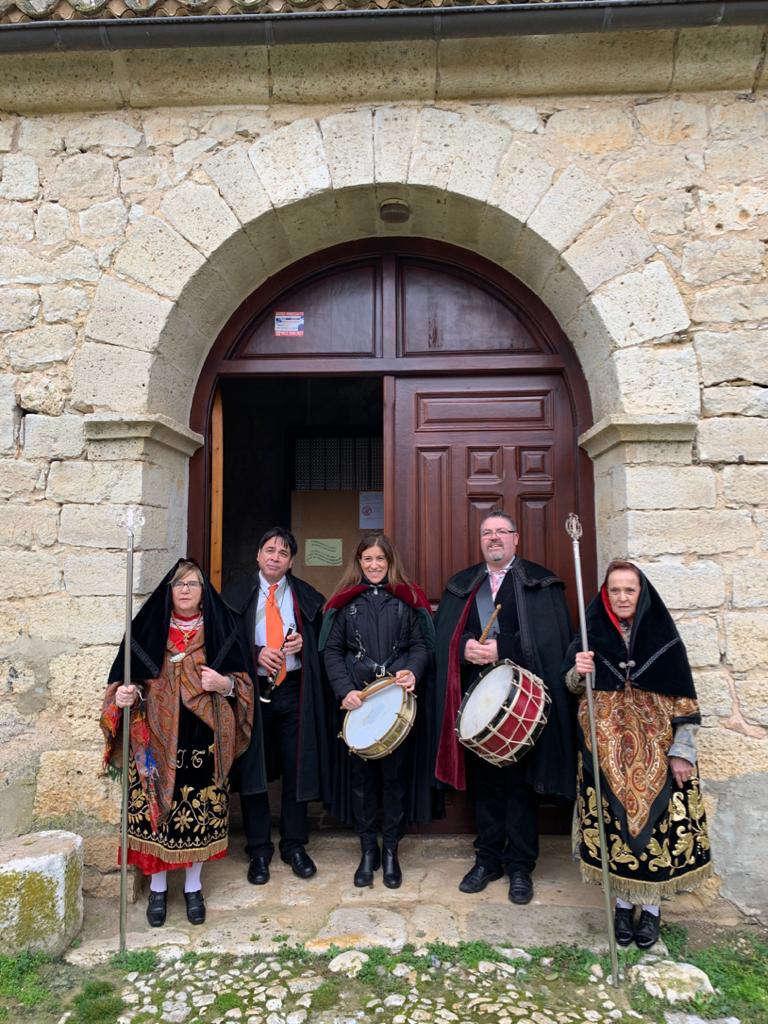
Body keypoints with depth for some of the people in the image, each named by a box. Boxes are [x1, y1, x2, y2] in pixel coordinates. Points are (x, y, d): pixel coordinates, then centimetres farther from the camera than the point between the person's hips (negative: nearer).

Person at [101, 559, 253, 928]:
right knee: (156, 811, 6)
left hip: (204, 740, 0)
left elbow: (242, 680, 4)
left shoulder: (220, 628, 2)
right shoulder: (148, 626, 1)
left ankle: (193, 887, 28)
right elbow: (125, 677, 3)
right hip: (157, 739, 0)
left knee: (201, 812, 7)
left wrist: (224, 683, -16)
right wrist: (124, 694, -18)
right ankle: (157, 888, 28)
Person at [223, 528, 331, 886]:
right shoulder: (236, 595, 3)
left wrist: (303, 644, -10)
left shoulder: (307, 597, 6)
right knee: (253, 771, 7)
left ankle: (294, 845, 25)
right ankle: (259, 850, 22)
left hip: (293, 690, 1)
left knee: (297, 770, 8)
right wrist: (256, 654, -15)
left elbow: (321, 643, 11)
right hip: (252, 691, -1)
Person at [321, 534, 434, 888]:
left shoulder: (408, 598, 7)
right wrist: (344, 690, -10)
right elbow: (332, 650, 4)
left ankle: (390, 851, 21)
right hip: (357, 700, 1)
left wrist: (412, 671, -16)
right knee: (361, 774, 7)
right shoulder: (345, 601, 8)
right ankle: (368, 850, 22)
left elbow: (421, 644, 4)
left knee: (395, 773, 5)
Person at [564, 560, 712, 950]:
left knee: (655, 817, 2)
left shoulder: (663, 637, -2)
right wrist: (579, 671, -20)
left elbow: (683, 699, -1)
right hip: (607, 749, 1)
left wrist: (682, 751, -6)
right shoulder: (592, 635, 1)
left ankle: (651, 905, 22)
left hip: (654, 748, 0)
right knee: (614, 818, 4)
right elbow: (572, 686, 3)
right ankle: (622, 902, 22)